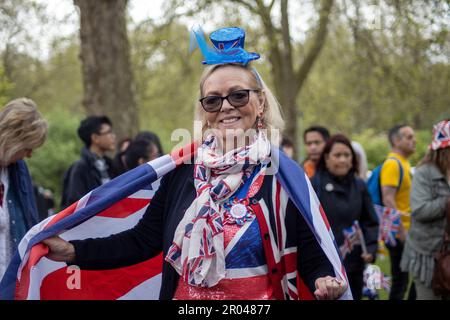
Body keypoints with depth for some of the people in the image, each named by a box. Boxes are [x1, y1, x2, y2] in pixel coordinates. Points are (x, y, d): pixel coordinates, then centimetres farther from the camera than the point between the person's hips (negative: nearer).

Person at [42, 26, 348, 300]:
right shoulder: (184, 169, -1)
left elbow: (311, 257, -9)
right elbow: (143, 240, 1)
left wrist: (325, 282, -30)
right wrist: (72, 250, -7)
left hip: (263, 294, -2)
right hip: (182, 295, 2)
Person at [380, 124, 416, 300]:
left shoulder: (404, 163, 14)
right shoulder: (392, 164, -15)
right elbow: (388, 200, -22)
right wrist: (402, 231, -22)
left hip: (407, 231, 9)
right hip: (399, 233, -9)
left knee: (402, 280, 14)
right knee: (400, 282, -2)